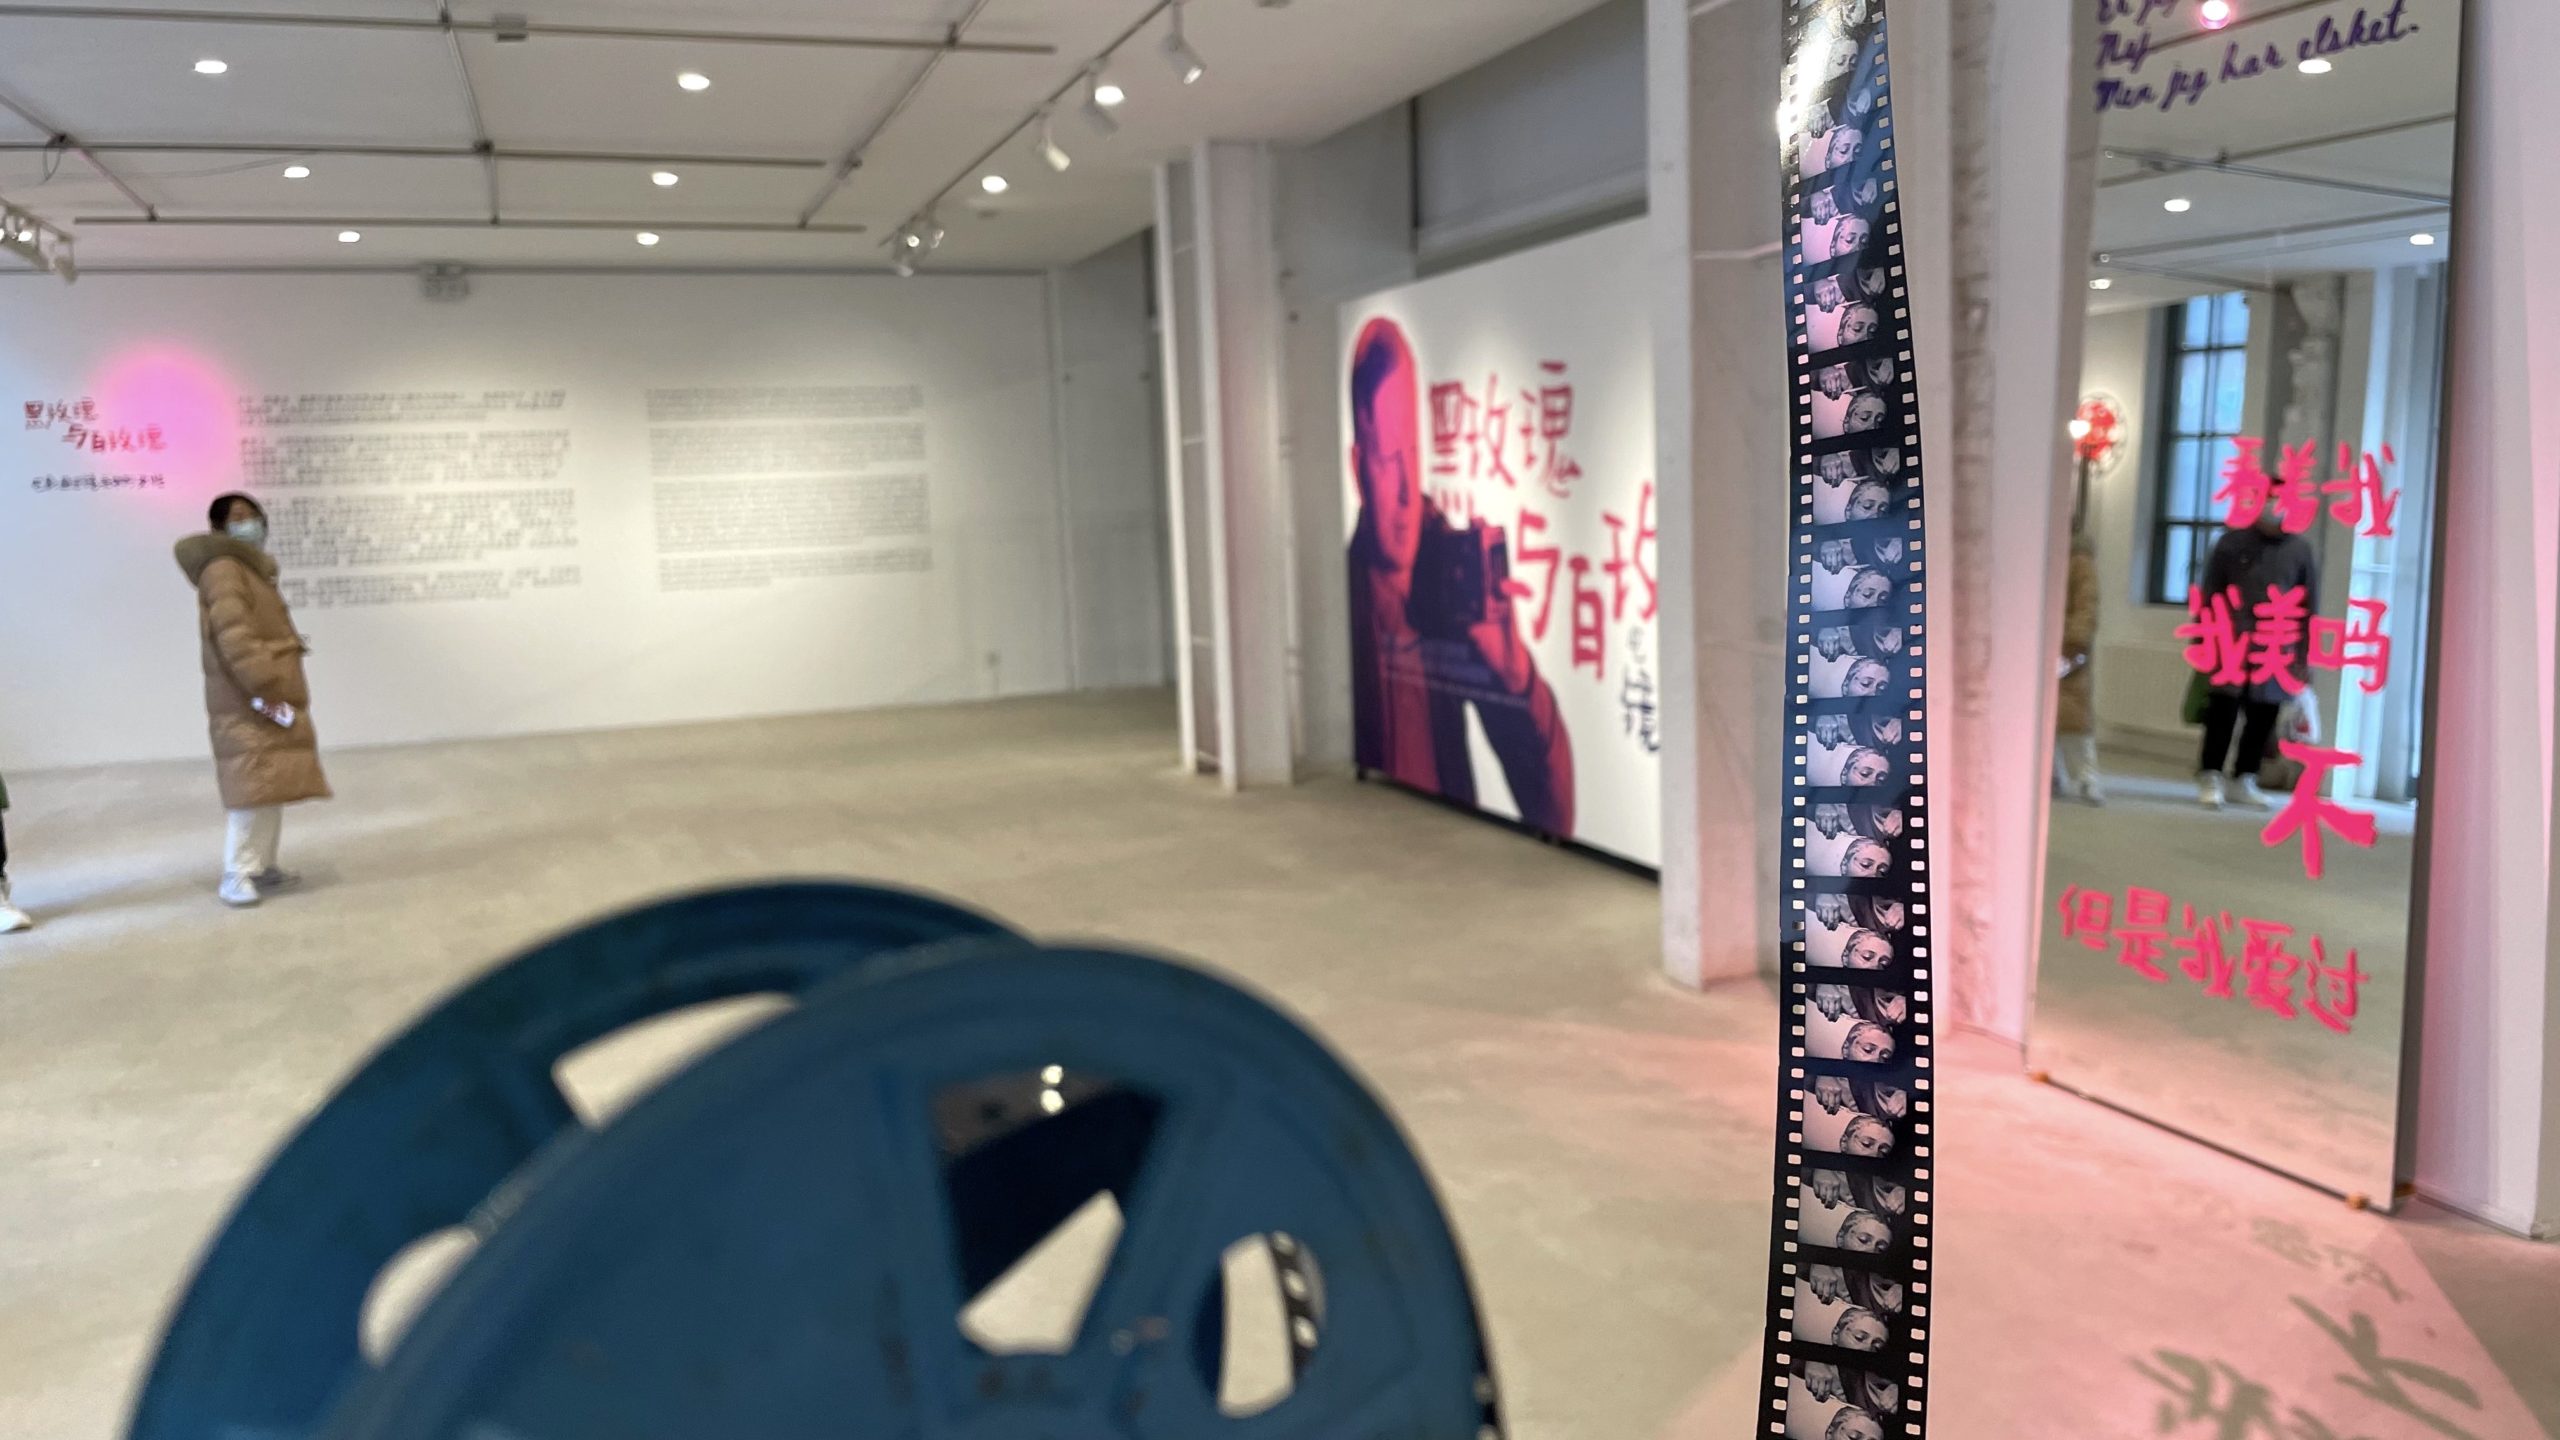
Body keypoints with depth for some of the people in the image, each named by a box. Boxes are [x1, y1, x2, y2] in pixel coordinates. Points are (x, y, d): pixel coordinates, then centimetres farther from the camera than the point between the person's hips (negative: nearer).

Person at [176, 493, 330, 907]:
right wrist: (264, 690, -28)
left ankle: (261, 865, 20)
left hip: (269, 697, 10)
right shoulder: (223, 569, -12)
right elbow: (233, 638, -23)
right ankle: (236, 875, -12)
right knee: (255, 786, -15)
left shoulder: (252, 570, 21)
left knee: (274, 784, 13)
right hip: (248, 704, -10)